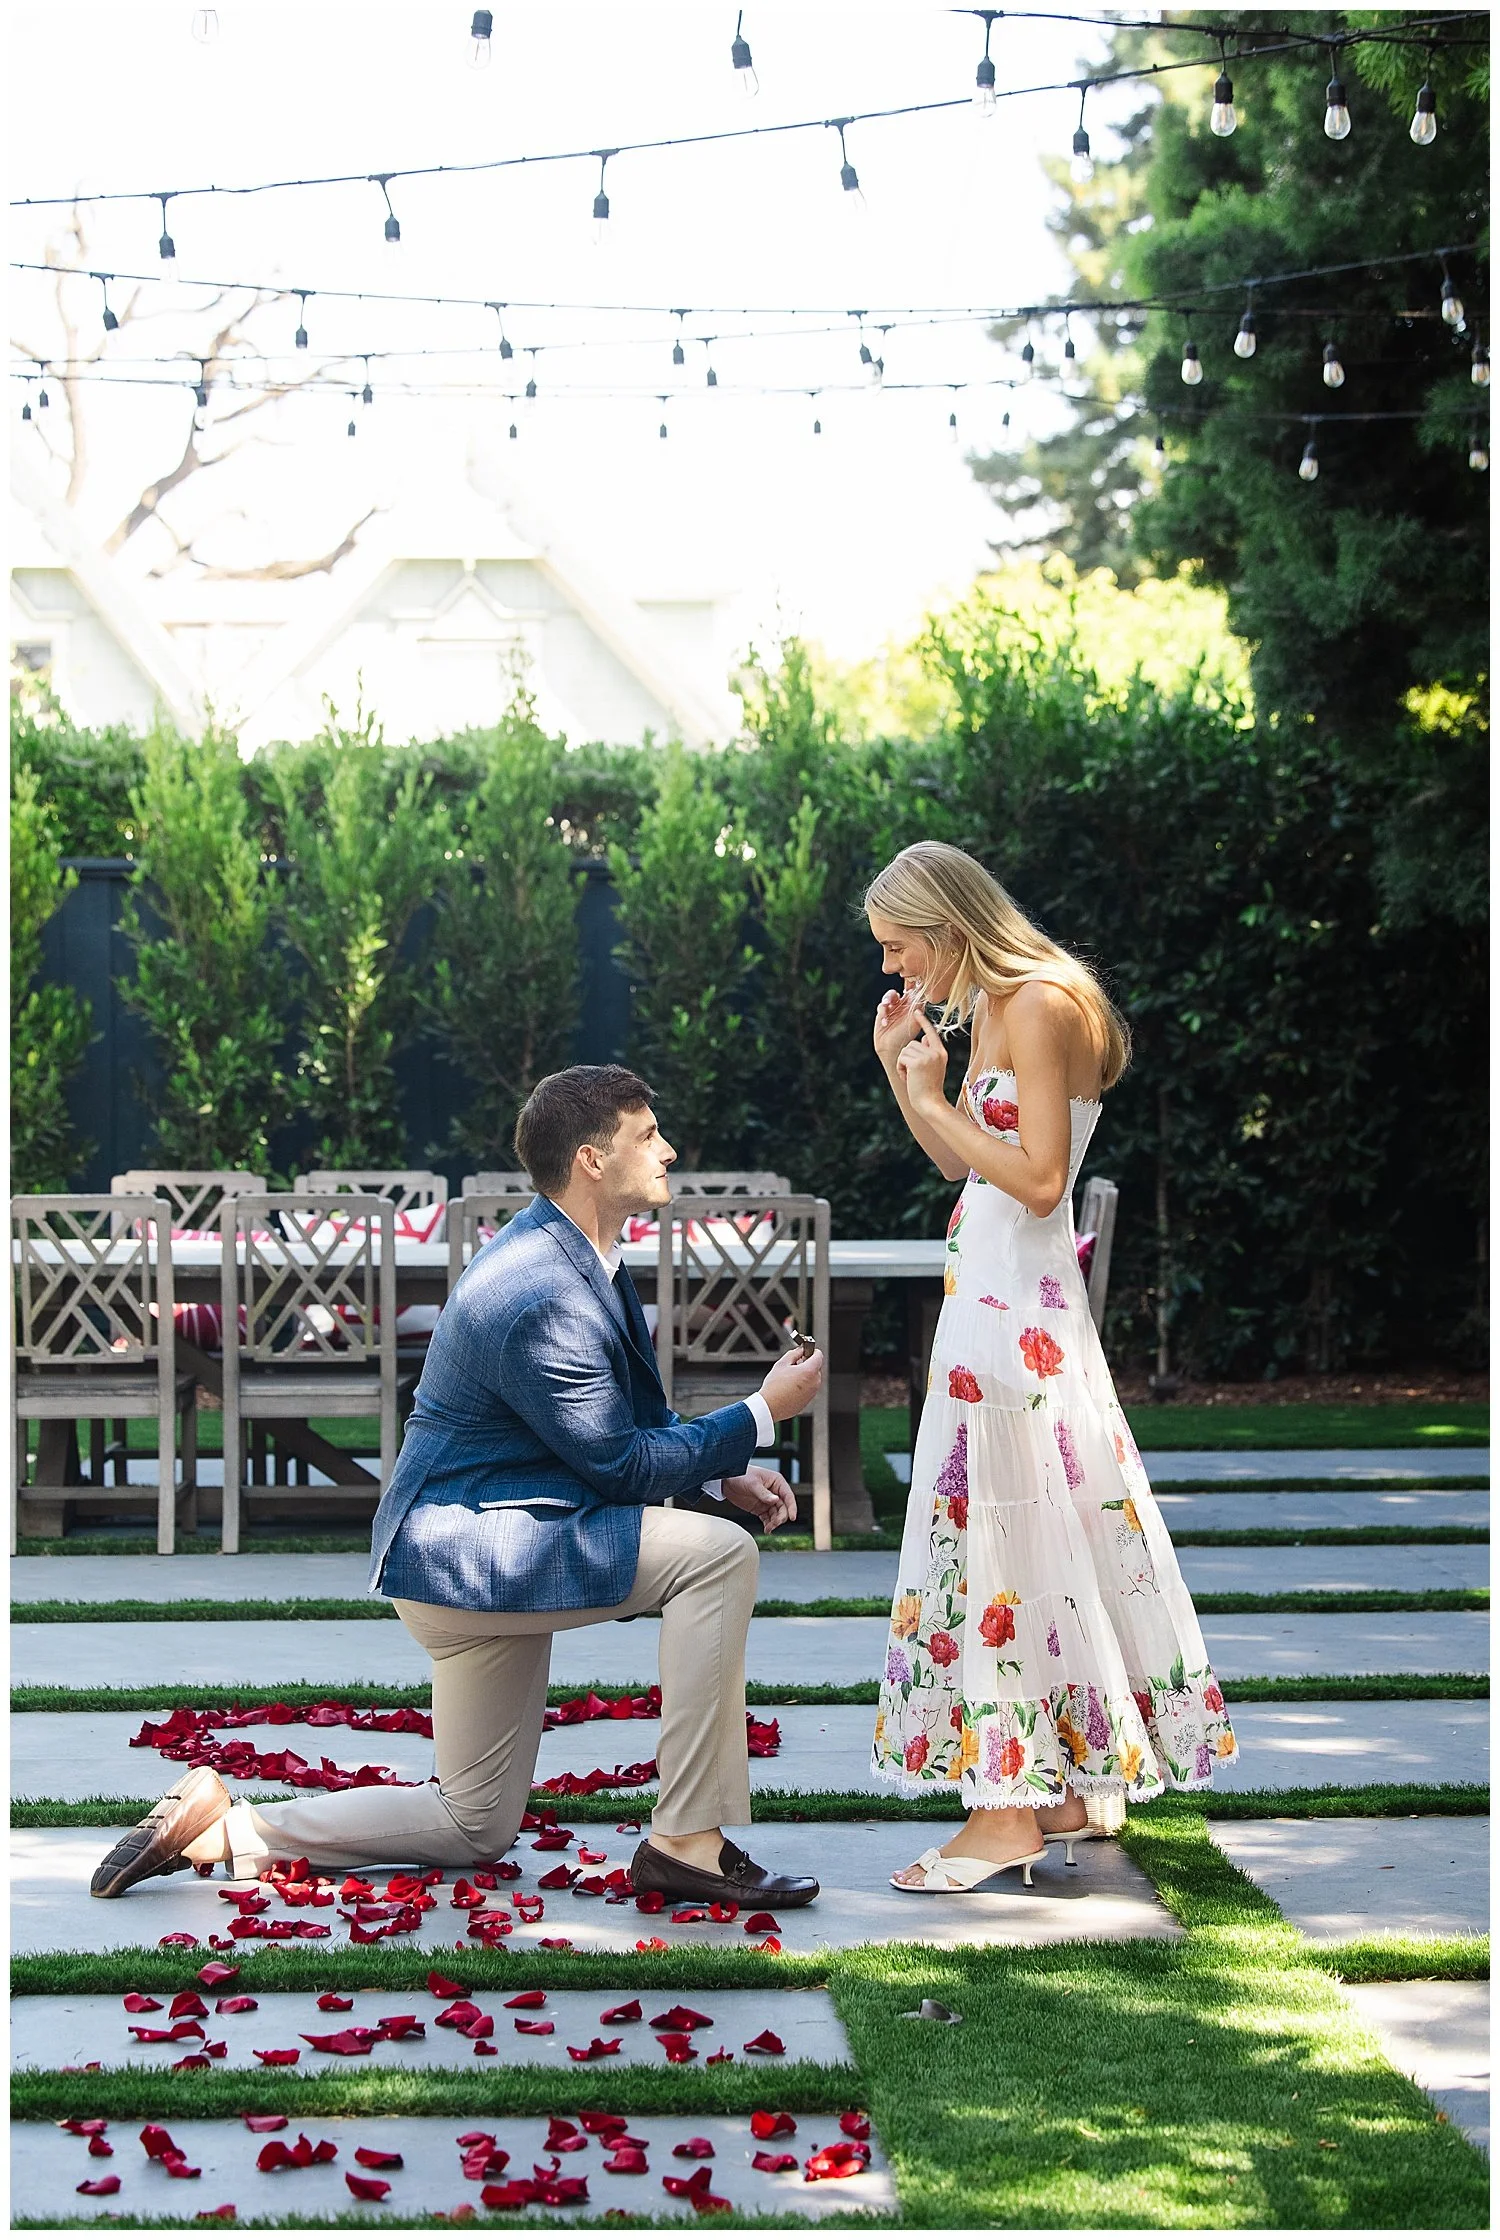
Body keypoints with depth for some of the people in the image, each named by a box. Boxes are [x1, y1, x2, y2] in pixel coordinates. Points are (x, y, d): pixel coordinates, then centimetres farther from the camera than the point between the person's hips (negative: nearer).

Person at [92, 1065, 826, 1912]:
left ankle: (223, 1826, 17)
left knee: (475, 1827, 16)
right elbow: (619, 1464, -20)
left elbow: (636, 1419, 17)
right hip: (471, 1550, -11)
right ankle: (686, 1842, -19)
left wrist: (724, 1474, 1)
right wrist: (760, 1415, -13)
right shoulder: (541, 1300, -24)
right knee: (719, 1554, -23)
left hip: (478, 1555, 11)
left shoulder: (577, 1254, 8)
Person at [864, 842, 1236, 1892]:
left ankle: (1009, 1811, -3)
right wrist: (902, 1069, 9)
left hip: (1018, 1307, -10)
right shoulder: (988, 1010, 13)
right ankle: (1060, 1790, 18)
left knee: (1005, 1539, -7)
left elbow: (1038, 1178, -20)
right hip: (991, 1292, 10)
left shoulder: (1042, 1006, -16)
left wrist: (934, 1099, -14)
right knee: (1032, 1534, 12)